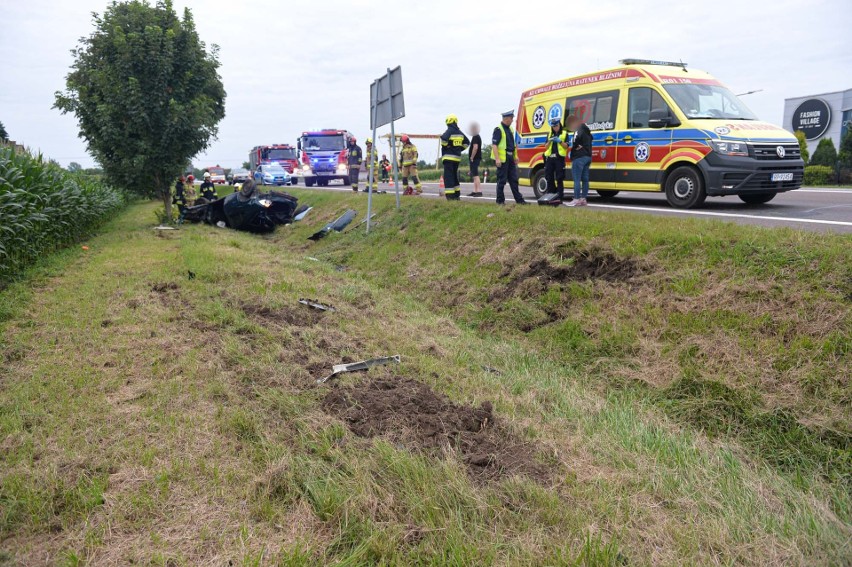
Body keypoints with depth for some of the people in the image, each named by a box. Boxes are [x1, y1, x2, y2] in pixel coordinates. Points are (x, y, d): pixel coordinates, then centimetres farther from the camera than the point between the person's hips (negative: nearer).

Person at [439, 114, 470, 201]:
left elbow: (444, 138, -29)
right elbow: (467, 142, 19)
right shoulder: (460, 132, 12)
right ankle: (457, 194, 21)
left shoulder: (449, 131, -10)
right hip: (457, 157, 7)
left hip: (448, 157, -7)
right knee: (455, 175, 18)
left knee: (448, 176, -6)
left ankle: (450, 195, -12)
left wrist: (444, 146, -10)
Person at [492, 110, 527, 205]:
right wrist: (497, 159, -24)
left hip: (510, 158, 8)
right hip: (502, 158, -8)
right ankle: (500, 200, 6)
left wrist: (515, 156, 19)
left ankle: (519, 199, 15)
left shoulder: (510, 129, 16)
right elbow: (494, 145, -17)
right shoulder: (498, 130, -12)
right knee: (502, 180, -2)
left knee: (514, 179, 10)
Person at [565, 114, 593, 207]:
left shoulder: (579, 130, -11)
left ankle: (577, 199, -9)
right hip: (588, 156, 10)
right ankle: (583, 199, 14)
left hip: (579, 157, -10)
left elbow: (576, 140, -29)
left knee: (577, 179, -7)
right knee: (585, 179, 10)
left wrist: (576, 146, -10)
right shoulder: (586, 130, 19)